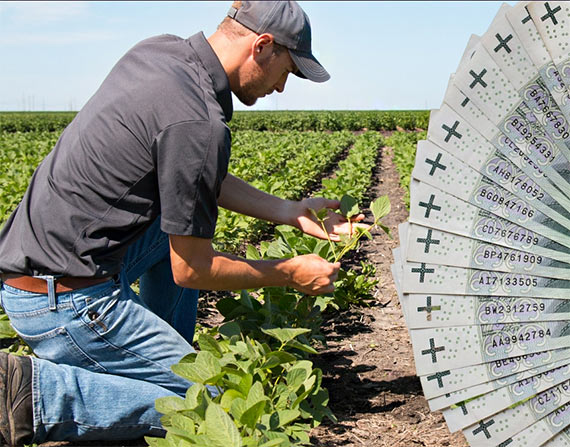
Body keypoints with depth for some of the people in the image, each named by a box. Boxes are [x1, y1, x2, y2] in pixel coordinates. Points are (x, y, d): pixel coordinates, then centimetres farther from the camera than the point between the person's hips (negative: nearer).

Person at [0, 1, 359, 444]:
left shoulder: (157, 51, 7)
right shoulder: (198, 123, -21)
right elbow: (191, 270, -13)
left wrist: (290, 211, 15)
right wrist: (289, 273, 1)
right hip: (69, 300, -10)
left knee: (186, 212, 21)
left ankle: (167, 359, 22)